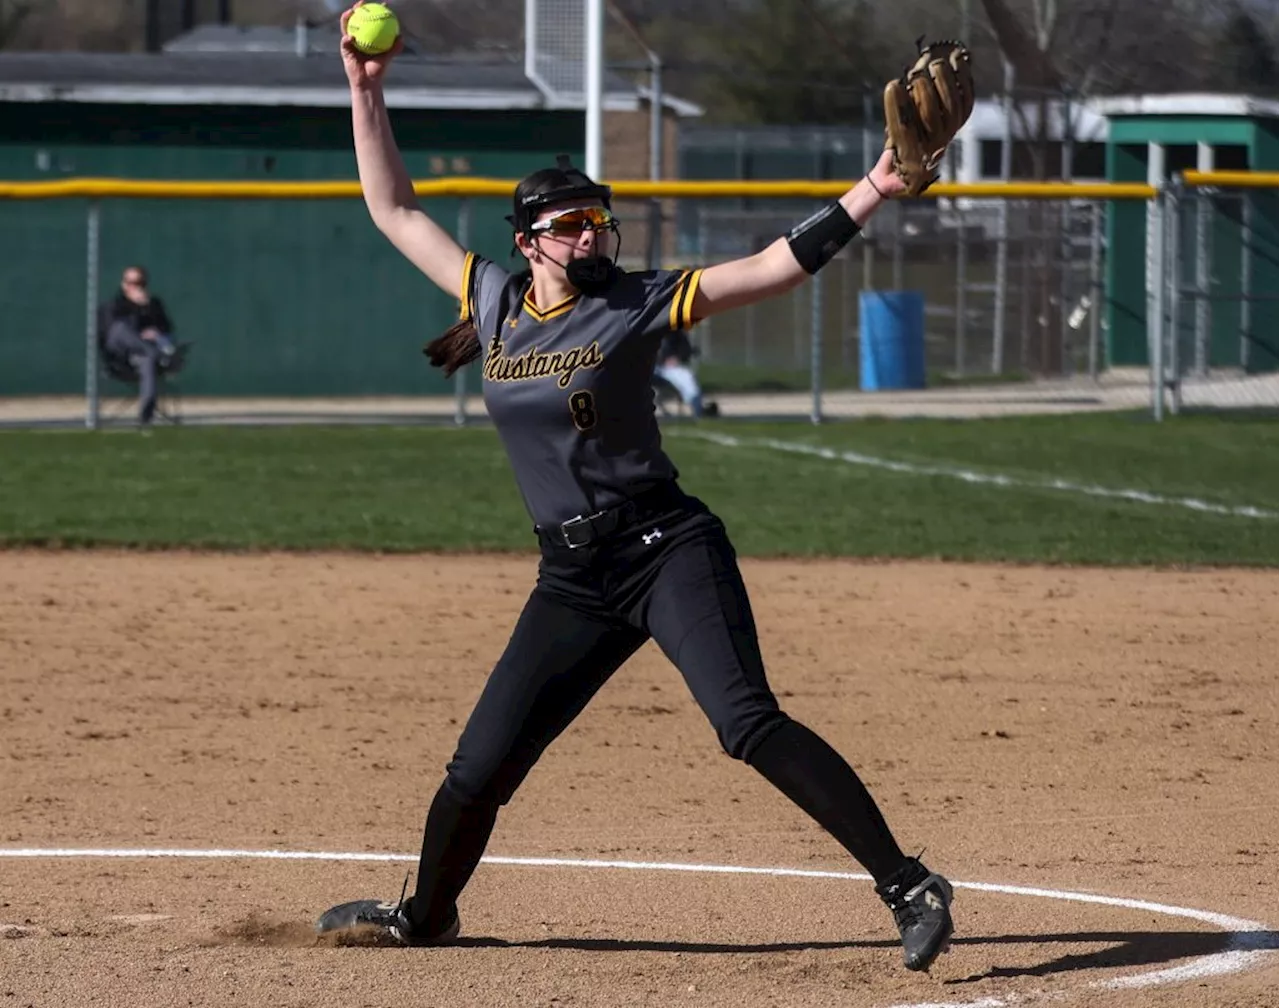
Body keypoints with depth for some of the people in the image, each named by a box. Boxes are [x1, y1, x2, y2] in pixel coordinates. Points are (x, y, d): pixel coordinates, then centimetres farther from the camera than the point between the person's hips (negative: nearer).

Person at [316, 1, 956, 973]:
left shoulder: (637, 303, -3)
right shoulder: (494, 299, 8)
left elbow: (777, 267, -9)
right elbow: (394, 210, 17)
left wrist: (873, 191, -20)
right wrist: (367, 90, 11)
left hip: (668, 549, -5)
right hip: (573, 580, 5)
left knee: (749, 723, -23)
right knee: (481, 766, 6)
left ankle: (908, 886, -23)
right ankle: (427, 915, 33)